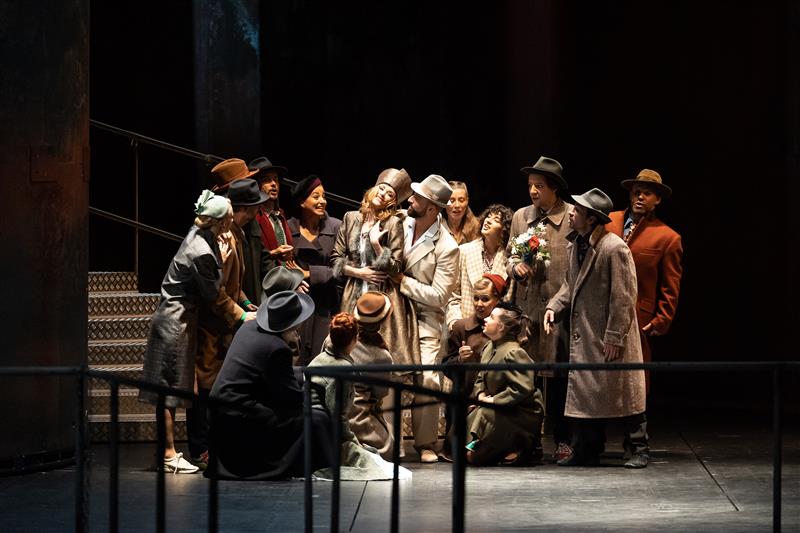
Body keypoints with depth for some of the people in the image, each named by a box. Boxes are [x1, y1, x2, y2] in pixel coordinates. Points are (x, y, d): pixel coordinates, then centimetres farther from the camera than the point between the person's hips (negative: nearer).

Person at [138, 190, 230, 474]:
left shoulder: (198, 235, 5)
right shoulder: (202, 253, -22)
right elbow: (211, 294, -14)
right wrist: (221, 264, -4)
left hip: (175, 319, 9)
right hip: (176, 321, -9)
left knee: (171, 388, 12)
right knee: (169, 386, -4)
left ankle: (167, 451, 17)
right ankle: (169, 454, 0)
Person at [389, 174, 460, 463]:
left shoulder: (447, 248, -14)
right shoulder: (401, 221, 0)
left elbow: (439, 296, -15)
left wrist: (402, 280, -14)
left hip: (425, 318, -4)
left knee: (428, 379, -15)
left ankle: (426, 443, -4)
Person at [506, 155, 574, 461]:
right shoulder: (520, 217, 13)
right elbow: (510, 255, 21)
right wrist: (515, 267, -3)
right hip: (526, 307, 4)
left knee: (558, 377, -1)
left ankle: (562, 441, 7)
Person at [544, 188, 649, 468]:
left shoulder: (614, 249, -18)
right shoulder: (575, 245, 8)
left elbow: (623, 297, -18)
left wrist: (615, 337, -19)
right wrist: (554, 307, 1)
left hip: (611, 339, -8)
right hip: (584, 336, 8)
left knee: (624, 392, 0)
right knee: (585, 393, 10)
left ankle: (640, 450, 9)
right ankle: (587, 450, 18)